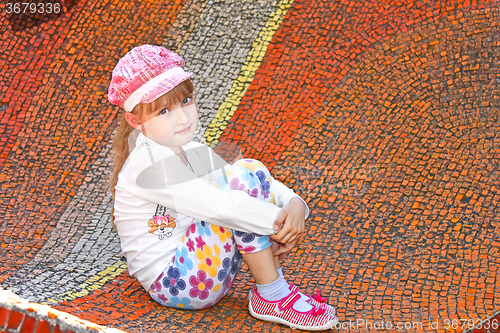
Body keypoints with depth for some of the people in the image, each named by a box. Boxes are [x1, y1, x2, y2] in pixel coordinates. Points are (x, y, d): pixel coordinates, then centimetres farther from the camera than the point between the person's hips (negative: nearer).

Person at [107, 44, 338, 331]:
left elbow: (267, 186, 6)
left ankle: (273, 278, -9)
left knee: (252, 169, -2)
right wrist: (279, 222, -22)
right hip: (174, 283, -8)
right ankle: (272, 296, -16)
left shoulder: (196, 154, 9)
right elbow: (217, 206, -29)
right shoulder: (149, 162, -19)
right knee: (242, 178, -21)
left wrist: (295, 205, -15)